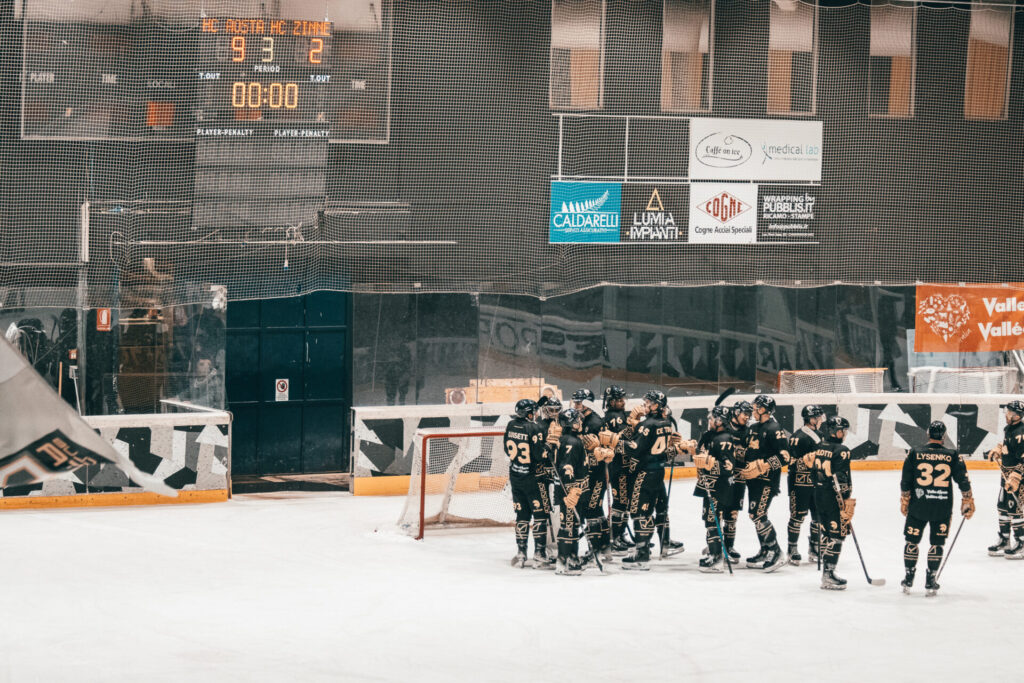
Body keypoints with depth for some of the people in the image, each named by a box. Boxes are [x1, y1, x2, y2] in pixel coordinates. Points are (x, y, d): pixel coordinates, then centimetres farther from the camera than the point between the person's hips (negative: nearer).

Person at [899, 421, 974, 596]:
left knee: (911, 541, 14)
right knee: (937, 543, 10)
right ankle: (930, 582, 8)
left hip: (918, 506, 0)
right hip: (942, 509, 0)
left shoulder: (914, 454, -2)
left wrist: (904, 502, 12)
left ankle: (909, 579, 17)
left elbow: (905, 482, 1)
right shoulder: (953, 456, -2)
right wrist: (967, 503, 8)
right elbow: (963, 481, -2)